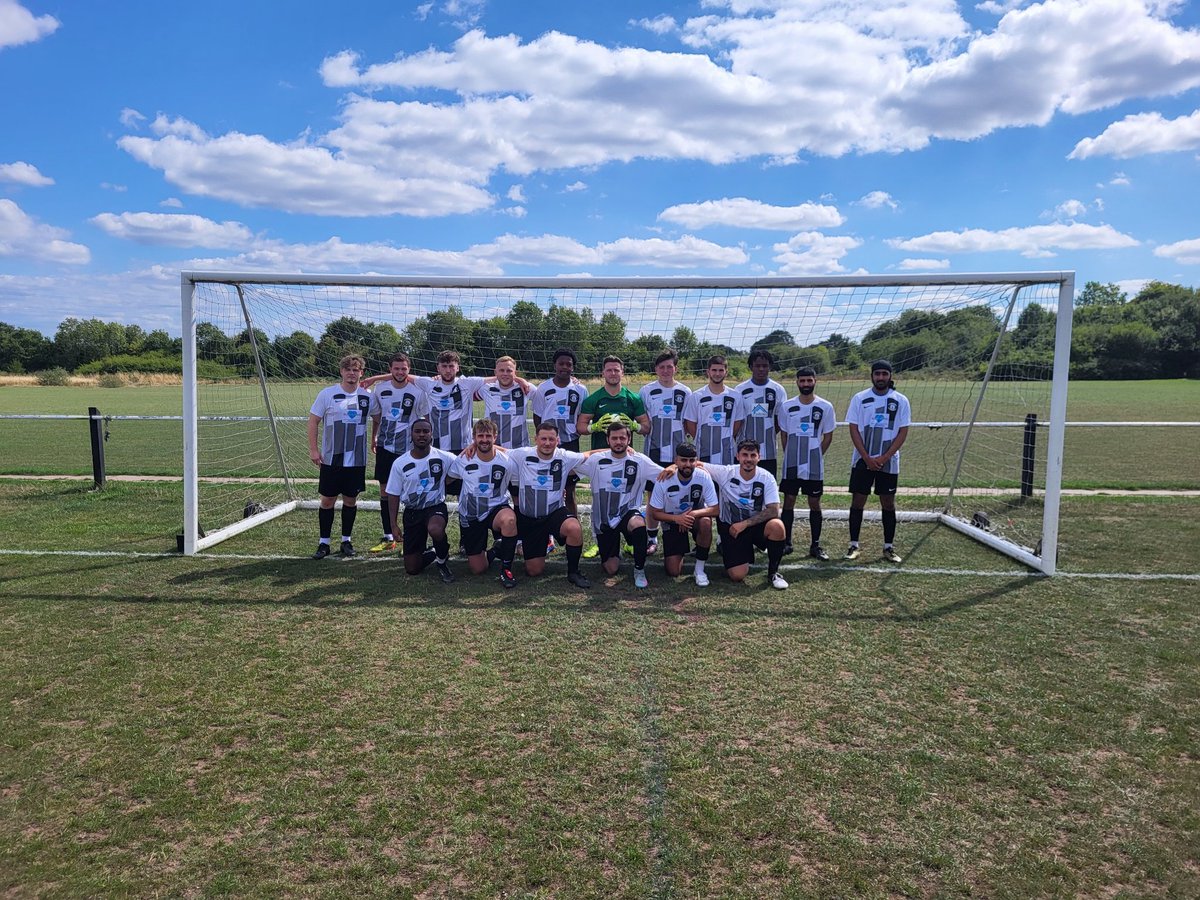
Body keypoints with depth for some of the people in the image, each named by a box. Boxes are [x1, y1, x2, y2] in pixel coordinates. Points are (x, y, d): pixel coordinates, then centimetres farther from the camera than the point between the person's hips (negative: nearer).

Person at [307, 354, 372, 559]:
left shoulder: (367, 397, 2)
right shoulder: (327, 394, -4)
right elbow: (313, 421, -1)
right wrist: (313, 449, -7)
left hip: (357, 461, 2)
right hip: (331, 459, -2)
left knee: (351, 499, 10)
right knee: (327, 500, 4)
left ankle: (346, 540, 23)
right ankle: (324, 543, 15)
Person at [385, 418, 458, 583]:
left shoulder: (444, 458, -9)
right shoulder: (400, 463, -4)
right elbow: (393, 495, 3)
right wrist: (394, 524, 1)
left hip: (436, 507, -2)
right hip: (412, 512, 2)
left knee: (435, 529, -41)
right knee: (412, 569, 0)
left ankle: (443, 560, -7)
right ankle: (432, 554, 36)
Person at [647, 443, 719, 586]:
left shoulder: (704, 477, -21)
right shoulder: (663, 480, -22)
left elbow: (715, 509, -19)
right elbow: (655, 514, -14)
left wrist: (693, 513, -36)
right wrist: (677, 518, -32)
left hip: (696, 517, 1)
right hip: (672, 521, 0)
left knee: (706, 522, -37)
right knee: (673, 572, -11)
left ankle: (699, 569, -16)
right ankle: (679, 552, 28)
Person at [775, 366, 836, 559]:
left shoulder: (825, 407, -2)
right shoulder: (787, 407, 1)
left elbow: (828, 436, 4)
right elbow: (783, 434, 9)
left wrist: (816, 456, 3)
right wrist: (791, 456, 5)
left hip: (814, 467, -1)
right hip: (791, 465, 1)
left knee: (815, 503, 5)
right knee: (788, 501, 4)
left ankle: (815, 546, 13)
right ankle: (786, 543, 14)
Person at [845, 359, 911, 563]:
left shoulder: (901, 401, 0)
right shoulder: (859, 399, 0)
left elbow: (903, 432, -1)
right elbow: (854, 429, -2)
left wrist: (884, 458, -10)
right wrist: (868, 458, -9)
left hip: (889, 461, 0)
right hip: (862, 460, 0)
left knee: (888, 503, 5)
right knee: (857, 501, 1)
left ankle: (889, 547, 14)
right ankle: (854, 545, 9)